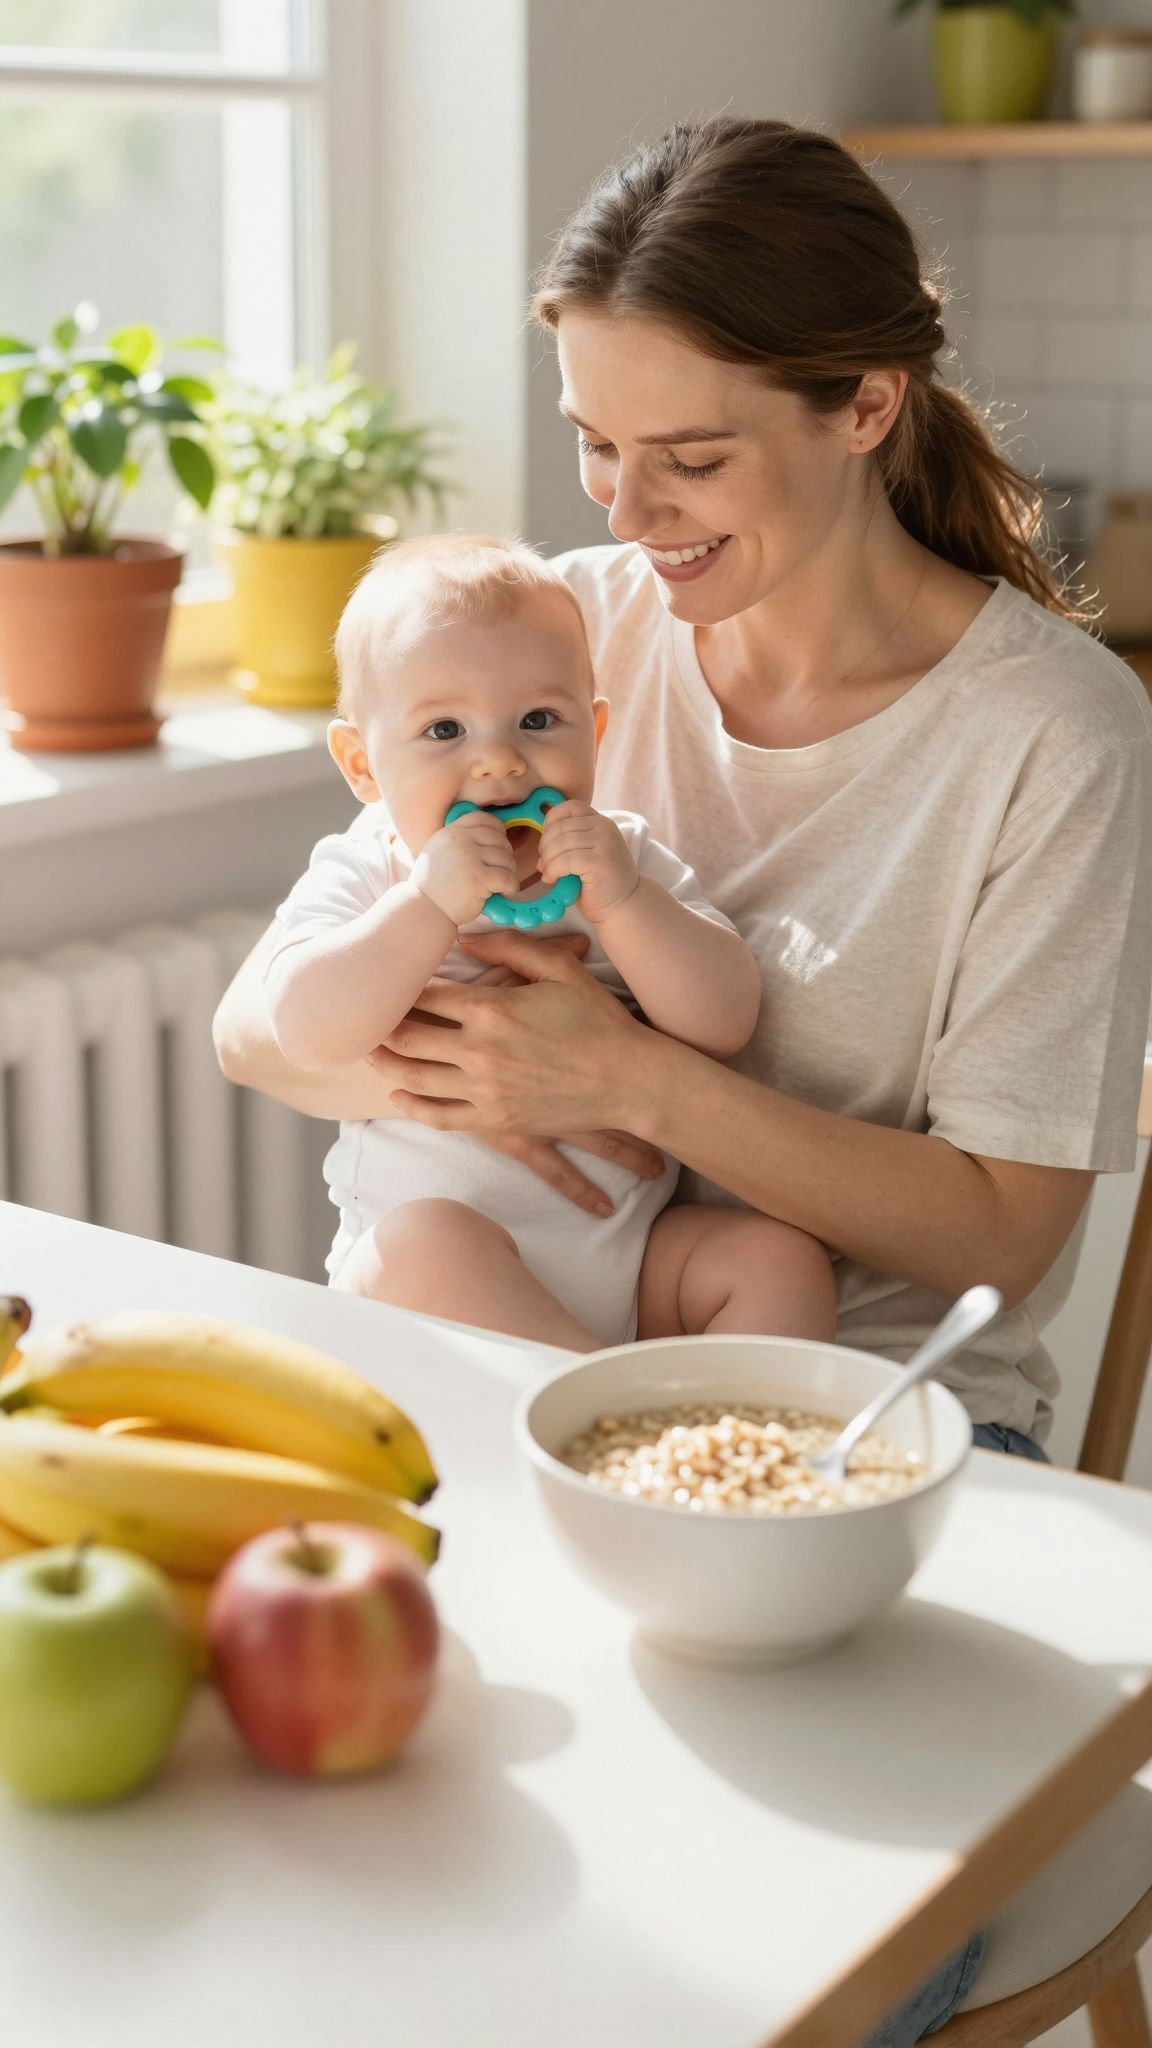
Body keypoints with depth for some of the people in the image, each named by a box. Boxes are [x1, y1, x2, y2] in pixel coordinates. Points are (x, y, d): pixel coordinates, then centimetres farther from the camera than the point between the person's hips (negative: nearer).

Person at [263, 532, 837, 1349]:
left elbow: (727, 1024, -7)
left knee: (784, 1259, -15)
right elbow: (310, 1034, -20)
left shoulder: (628, 860, 6)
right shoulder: (362, 879, 0)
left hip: (629, 1254, 3)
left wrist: (622, 900, -20)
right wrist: (430, 903, -28)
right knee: (423, 1241, -33)